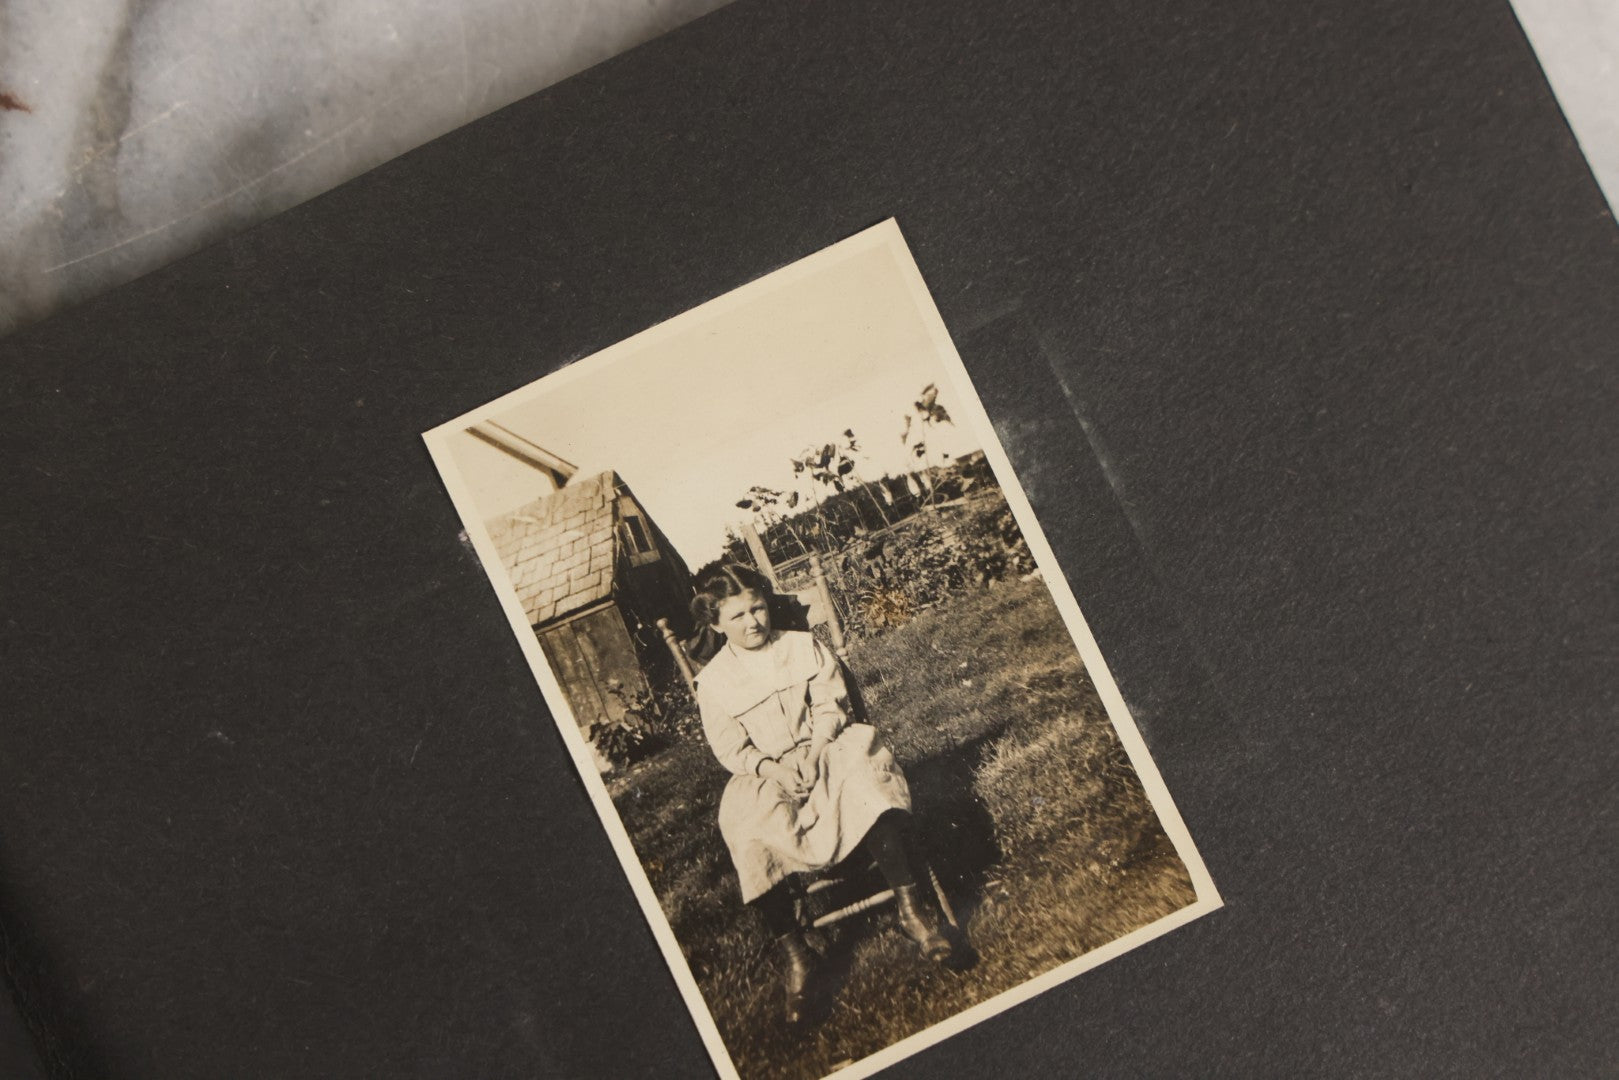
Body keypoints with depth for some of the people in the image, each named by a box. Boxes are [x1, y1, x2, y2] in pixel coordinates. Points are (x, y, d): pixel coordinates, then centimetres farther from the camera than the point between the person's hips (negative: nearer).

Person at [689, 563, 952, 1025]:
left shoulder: (804, 647, 8)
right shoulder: (713, 681, 5)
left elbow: (831, 704, 2)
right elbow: (731, 749, -1)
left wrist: (815, 750, -16)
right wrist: (774, 770, -18)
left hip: (824, 751, 1)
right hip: (765, 776, -1)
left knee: (866, 776, -34)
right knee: (750, 835, -33)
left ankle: (908, 904, -31)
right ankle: (794, 954, -25)